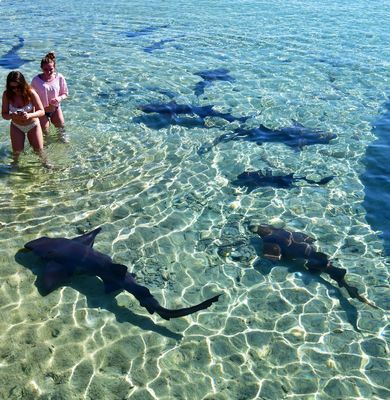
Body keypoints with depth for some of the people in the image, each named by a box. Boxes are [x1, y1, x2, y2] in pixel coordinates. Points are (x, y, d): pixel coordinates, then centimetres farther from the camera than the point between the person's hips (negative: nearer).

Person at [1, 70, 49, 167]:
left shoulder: (31, 93, -24)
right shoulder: (7, 94, -19)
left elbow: (42, 111, -23)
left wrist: (29, 115, -42)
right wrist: (11, 116, -38)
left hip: (33, 125, -1)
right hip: (16, 126, 1)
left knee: (39, 149, 2)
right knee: (17, 150, -2)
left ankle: (45, 162, 34)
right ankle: (15, 163, 32)